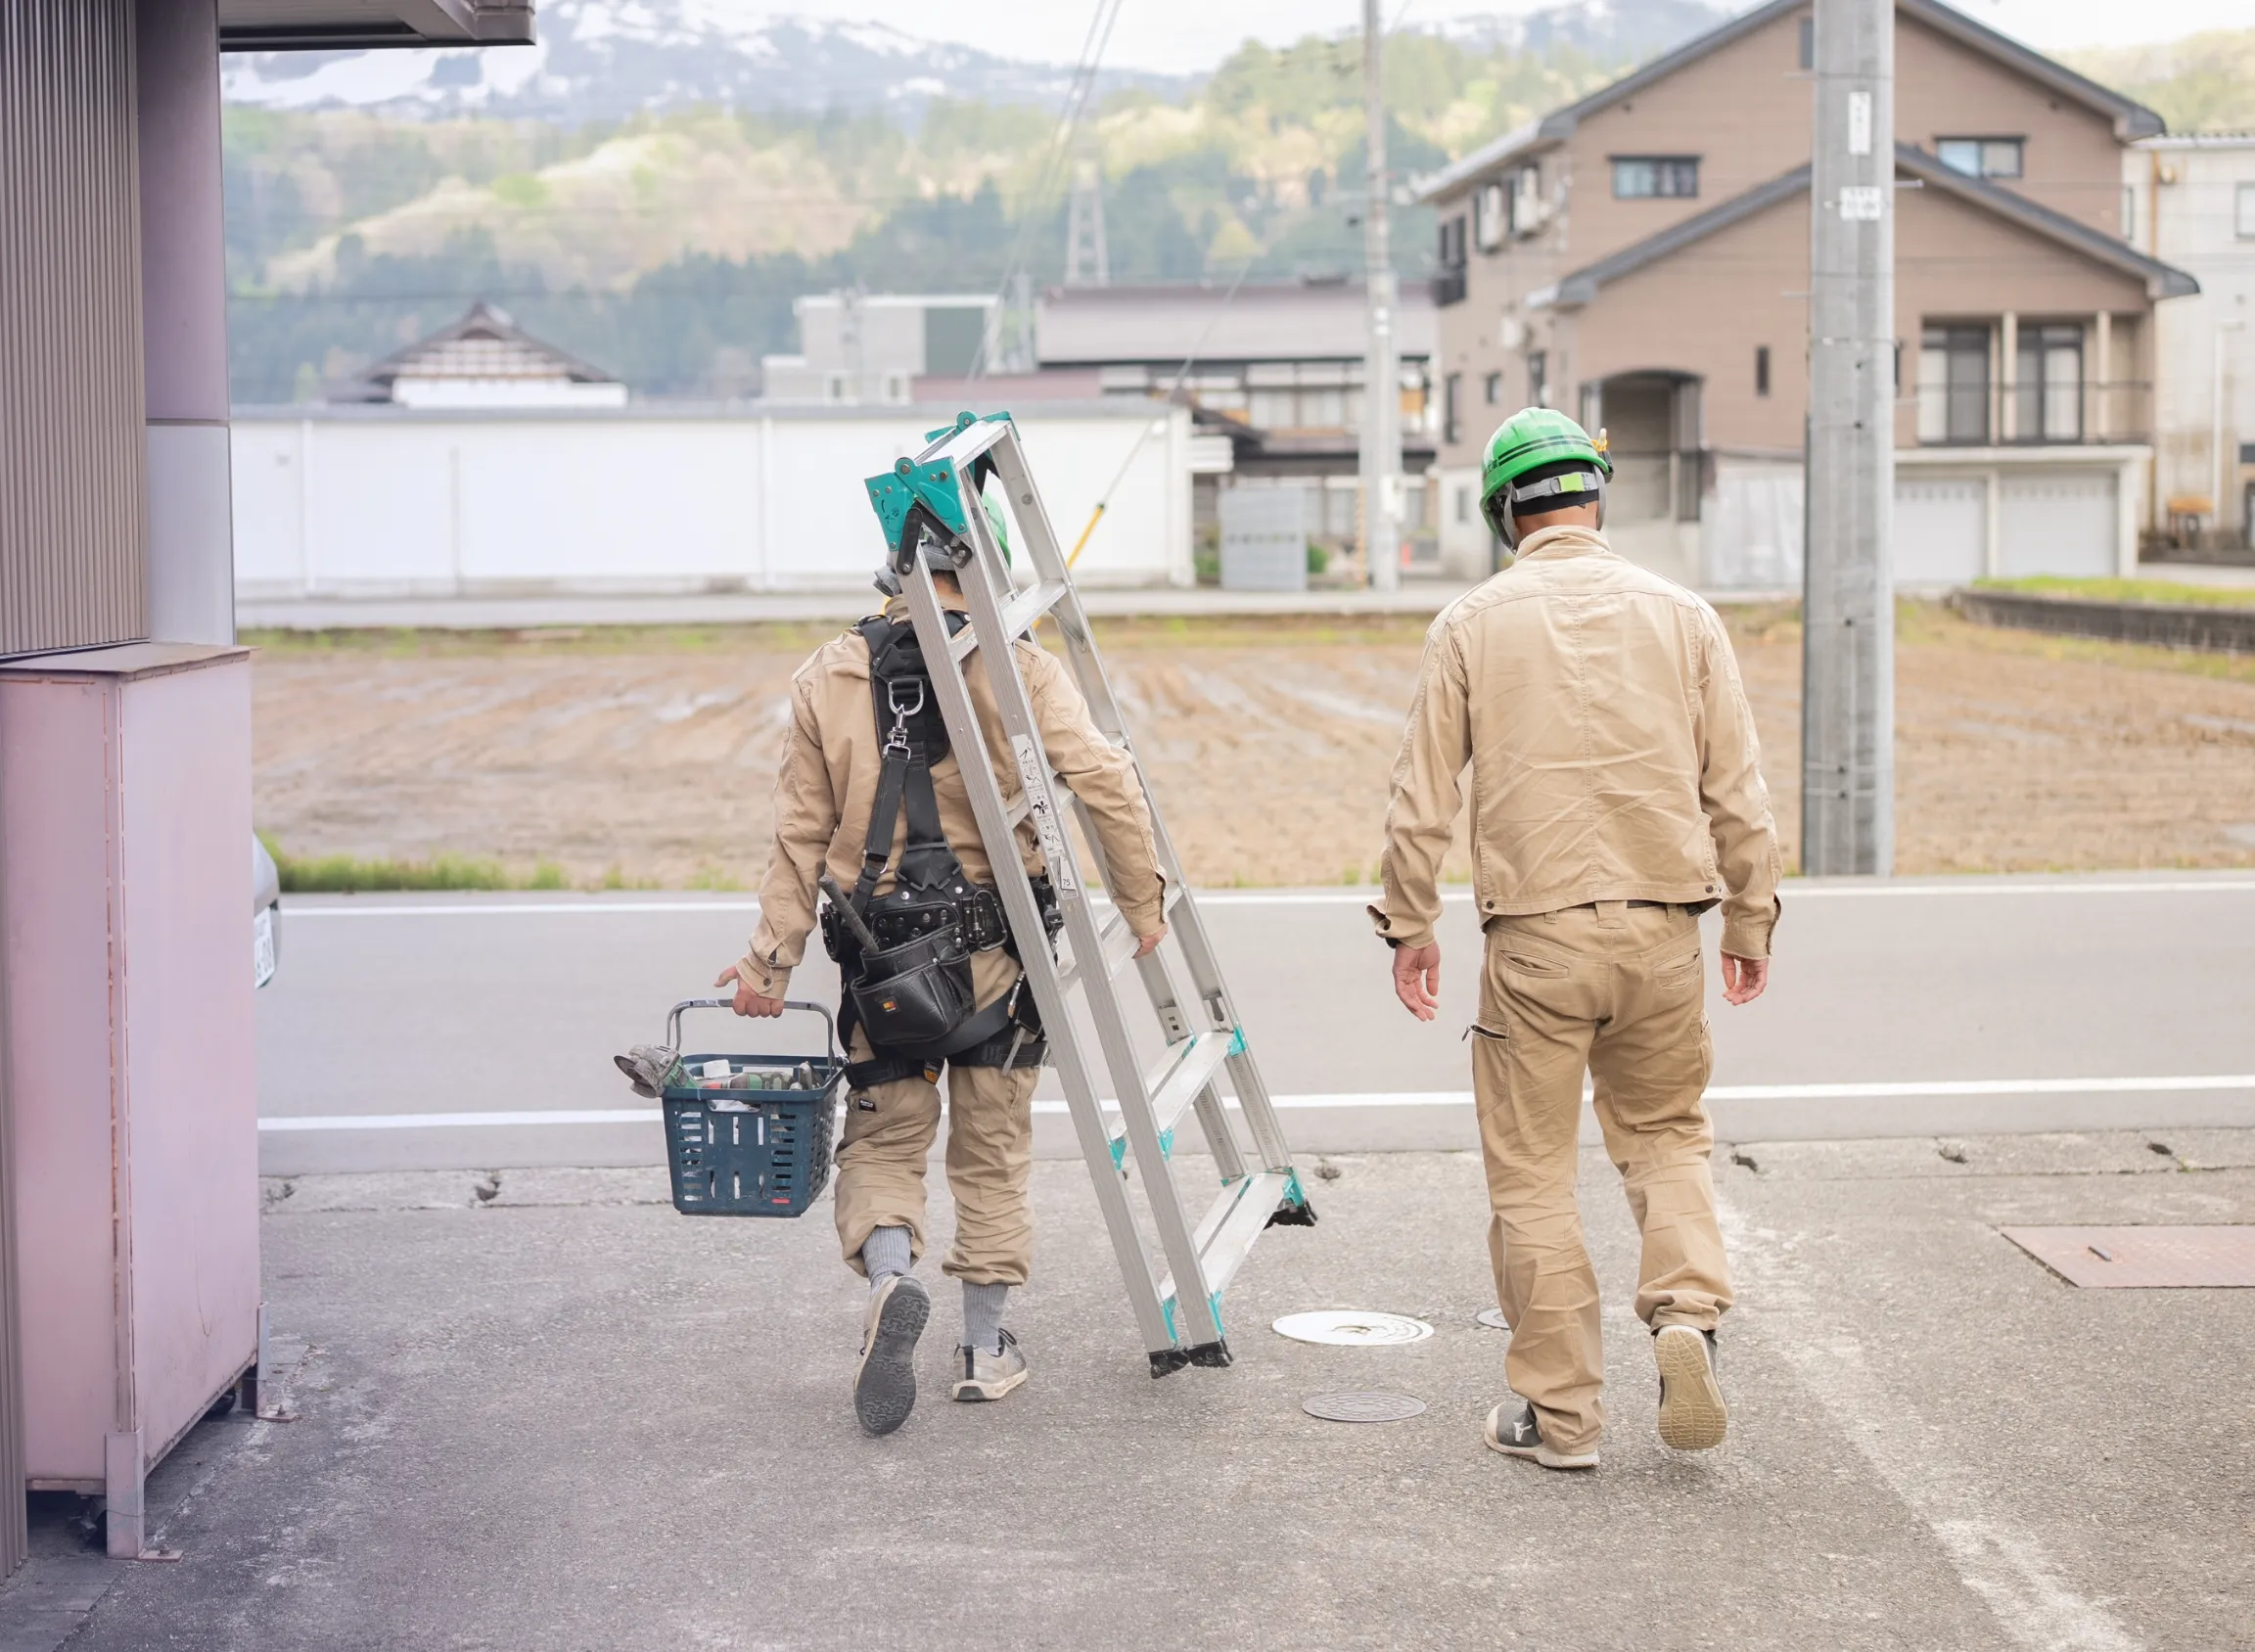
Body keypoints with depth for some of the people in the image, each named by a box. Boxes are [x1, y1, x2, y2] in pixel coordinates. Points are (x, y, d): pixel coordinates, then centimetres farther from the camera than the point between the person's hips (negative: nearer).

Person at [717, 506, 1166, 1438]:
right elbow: (1104, 782, -14)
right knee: (993, 1150, 13)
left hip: (882, 958, 1)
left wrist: (771, 960, 6)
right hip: (997, 949, -1)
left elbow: (802, 836, 1)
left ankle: (889, 1273, -16)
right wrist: (1144, 907, -5)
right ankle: (985, 1349, 19)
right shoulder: (1020, 670, -5)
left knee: (882, 1139, 13)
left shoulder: (827, 679, 1)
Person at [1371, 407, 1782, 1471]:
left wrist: (1408, 923, 10)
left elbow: (1423, 797, 0)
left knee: (1532, 1169, 7)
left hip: (1536, 933, -2)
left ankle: (1559, 1411, 10)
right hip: (1663, 923, 2)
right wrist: (1750, 921, 14)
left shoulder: (1473, 624, 0)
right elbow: (1737, 790, 5)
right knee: (1666, 1132, 21)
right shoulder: (1680, 615, 4)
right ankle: (1687, 1312, -2)